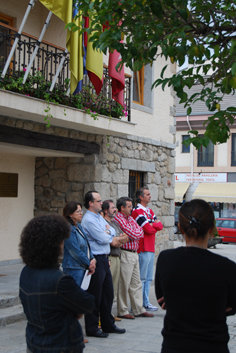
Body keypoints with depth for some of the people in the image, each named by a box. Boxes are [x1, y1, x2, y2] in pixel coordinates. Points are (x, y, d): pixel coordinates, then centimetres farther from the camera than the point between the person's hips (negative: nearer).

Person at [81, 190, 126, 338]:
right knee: (95, 296, -2)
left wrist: (107, 231, -6)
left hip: (104, 259, 9)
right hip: (95, 260, -9)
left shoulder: (99, 217, 15)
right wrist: (111, 237, 2)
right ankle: (92, 328, 6)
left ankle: (108, 324, 26)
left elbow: (113, 231, 15)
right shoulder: (88, 219, -15)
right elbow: (103, 239, -18)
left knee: (108, 293, 15)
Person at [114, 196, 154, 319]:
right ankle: (122, 311, 6)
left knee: (136, 283, 12)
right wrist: (138, 232, 3)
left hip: (134, 253, 9)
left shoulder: (130, 218, 16)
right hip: (125, 254, -9)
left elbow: (141, 232, 10)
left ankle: (139, 309, 19)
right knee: (124, 284, -2)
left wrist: (134, 234, -7)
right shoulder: (118, 219, -12)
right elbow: (133, 234, -17)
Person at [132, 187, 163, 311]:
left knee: (148, 278, 12)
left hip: (151, 249, 9)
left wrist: (153, 224, -9)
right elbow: (149, 229, -19)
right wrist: (155, 225, 1)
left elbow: (160, 226, 10)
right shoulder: (137, 211, -11)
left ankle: (146, 303, 18)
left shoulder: (149, 211, 19)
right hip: (143, 249, -9)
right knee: (142, 278, -5)